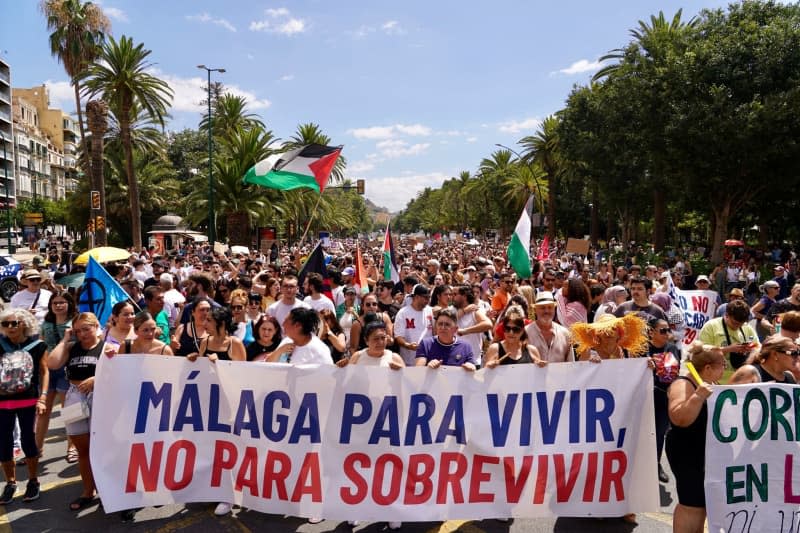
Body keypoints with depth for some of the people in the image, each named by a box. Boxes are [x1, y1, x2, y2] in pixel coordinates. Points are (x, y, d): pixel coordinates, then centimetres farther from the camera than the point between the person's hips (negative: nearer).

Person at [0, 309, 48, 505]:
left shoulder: (37, 346, -5)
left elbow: (44, 372, 1)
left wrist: (43, 398, -4)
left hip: (28, 400, -2)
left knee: (28, 440, 5)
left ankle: (33, 481, 22)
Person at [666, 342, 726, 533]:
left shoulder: (708, 385, 9)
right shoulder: (683, 385, -20)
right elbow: (679, 418, -33)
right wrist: (698, 396, -40)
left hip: (705, 452, 10)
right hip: (687, 453, -10)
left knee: (703, 500, 18)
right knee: (692, 503, -7)